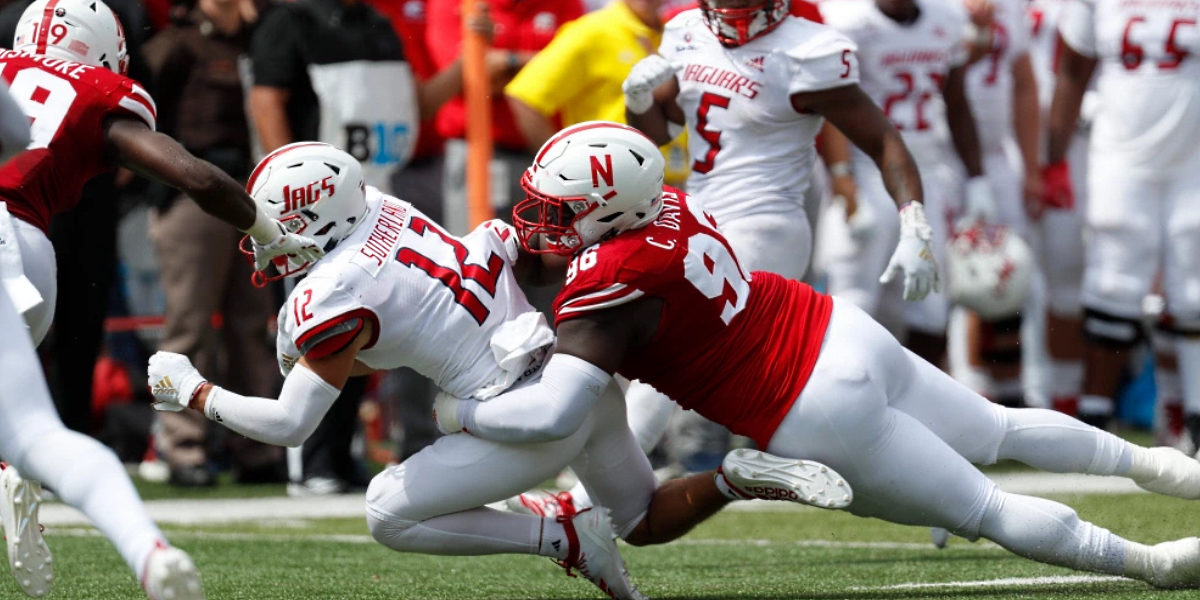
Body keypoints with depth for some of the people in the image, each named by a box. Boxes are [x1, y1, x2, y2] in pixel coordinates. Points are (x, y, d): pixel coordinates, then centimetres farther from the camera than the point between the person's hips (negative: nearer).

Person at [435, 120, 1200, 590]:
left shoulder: (605, 289, -22)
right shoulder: (670, 207, -1)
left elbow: (554, 413, -29)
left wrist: (462, 412, -14)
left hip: (821, 412, -7)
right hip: (846, 331, 7)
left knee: (986, 510, 10)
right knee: (1002, 431, 29)